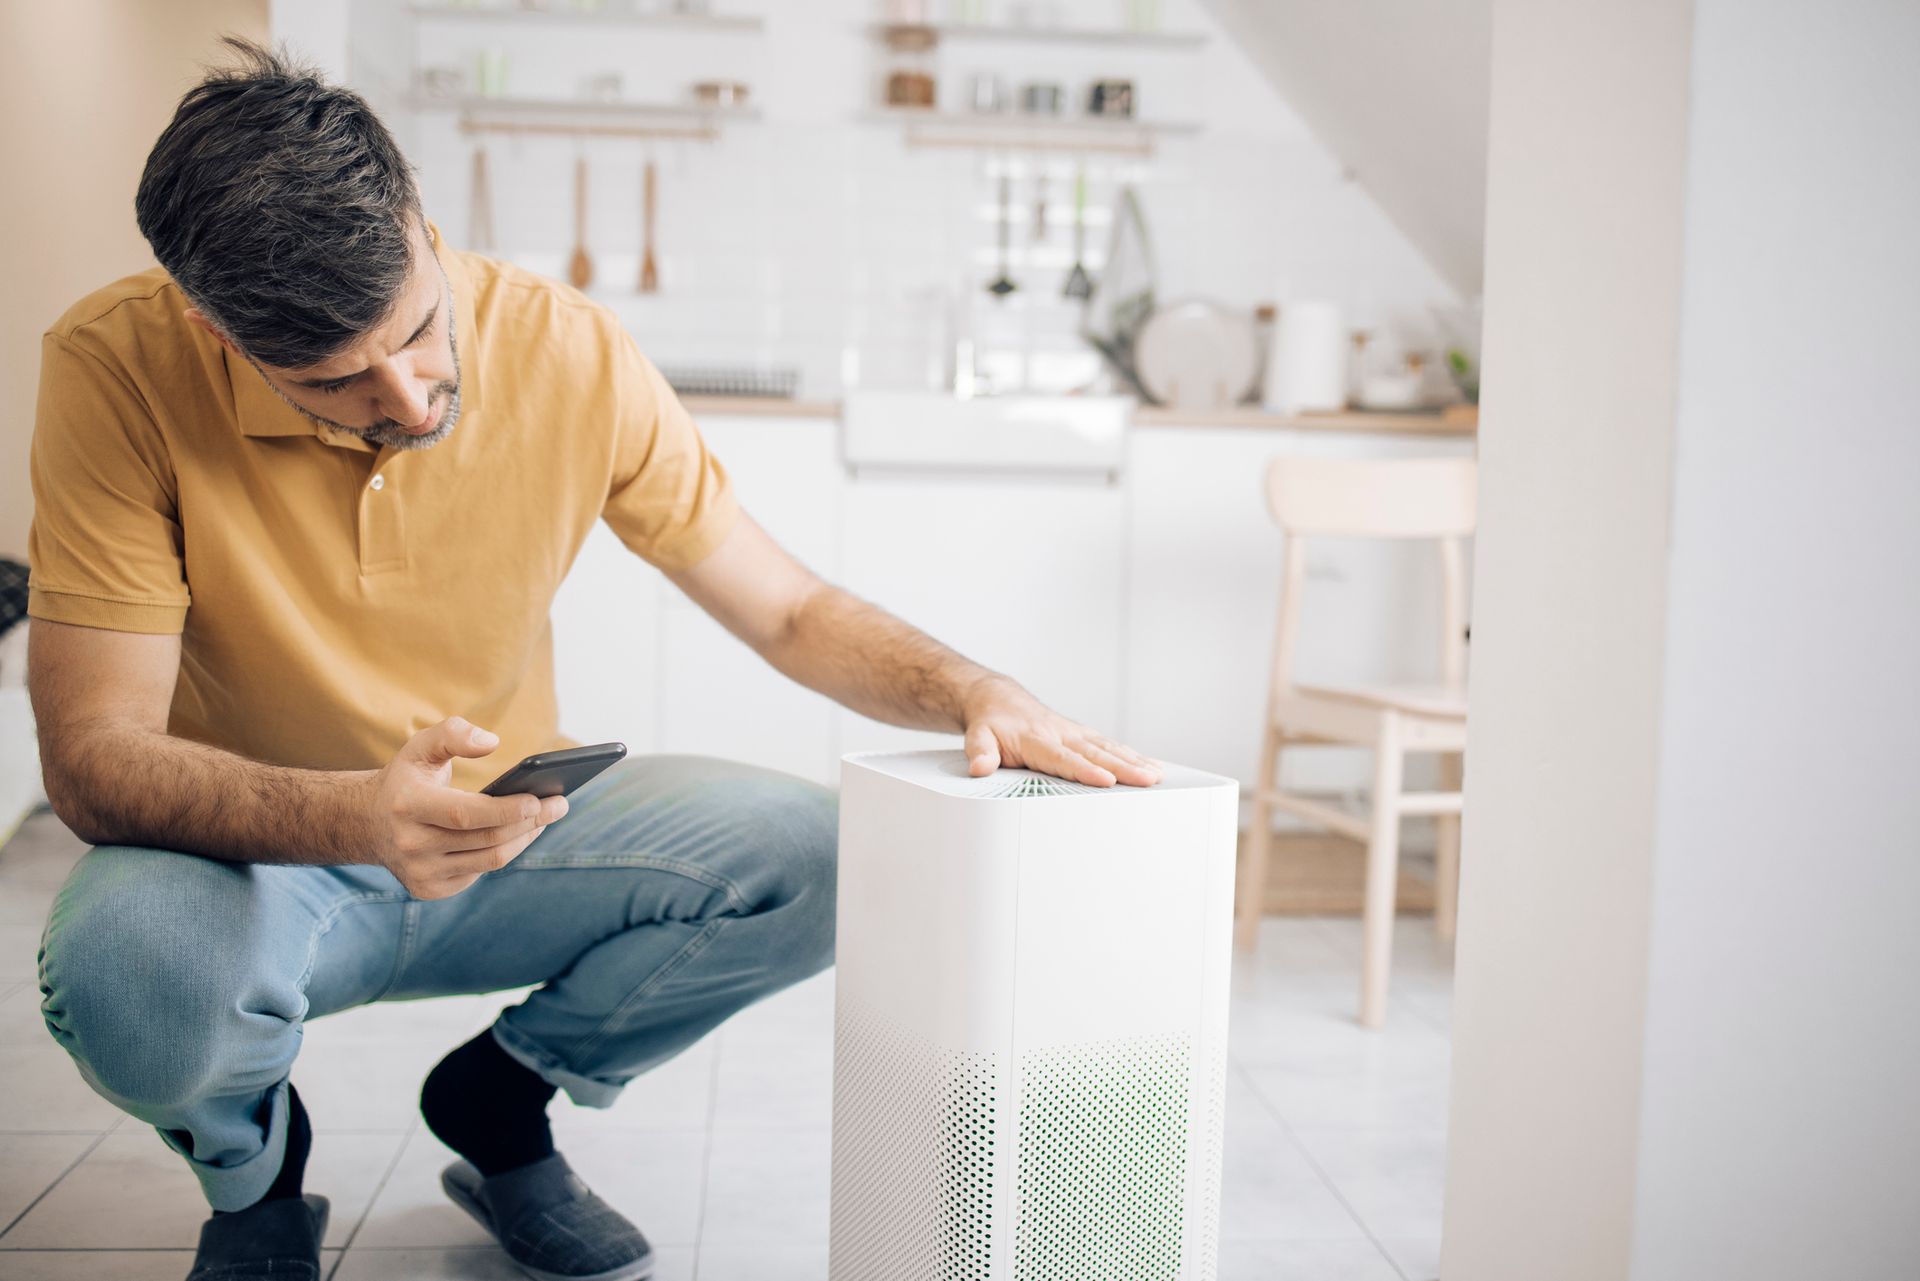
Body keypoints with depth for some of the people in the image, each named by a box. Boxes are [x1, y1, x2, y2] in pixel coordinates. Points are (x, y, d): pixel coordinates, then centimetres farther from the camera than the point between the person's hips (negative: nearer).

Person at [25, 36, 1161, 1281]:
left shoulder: (572, 352, -16)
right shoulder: (121, 370, -22)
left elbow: (789, 611, -7)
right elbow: (93, 757, -24)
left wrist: (973, 692, -26)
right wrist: (358, 816, -43)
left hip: (504, 835, 3)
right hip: (249, 852, -2)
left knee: (819, 859, -19)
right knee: (131, 965, -36)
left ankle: (502, 1105, 7)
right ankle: (253, 1171, 3)